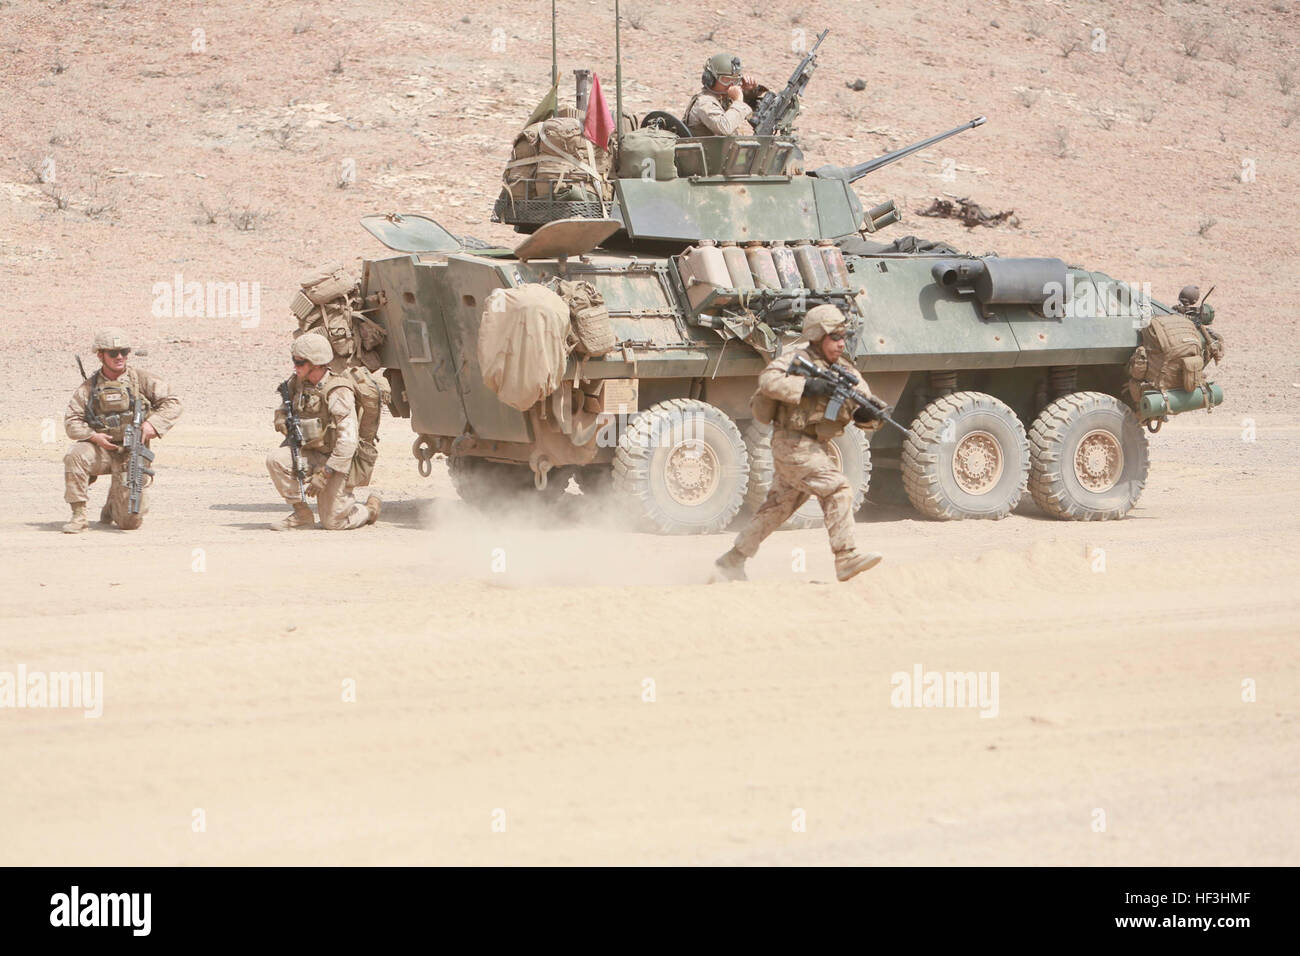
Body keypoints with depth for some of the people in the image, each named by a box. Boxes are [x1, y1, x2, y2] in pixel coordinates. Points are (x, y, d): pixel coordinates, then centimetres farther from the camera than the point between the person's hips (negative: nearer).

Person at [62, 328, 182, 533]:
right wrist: (94, 436, -18)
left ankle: (113, 504, 28)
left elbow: (172, 403, 0)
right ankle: (79, 515, -20)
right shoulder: (88, 388, 5)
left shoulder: (141, 380, 2)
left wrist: (152, 423, -17)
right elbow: (72, 422, 2)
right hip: (101, 450, 1)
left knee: (130, 521, -11)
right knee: (74, 456, -34)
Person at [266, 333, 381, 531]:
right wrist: (281, 418, -7)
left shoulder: (339, 393, -22)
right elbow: (286, 405, 19)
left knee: (333, 522, -2)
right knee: (276, 459, -24)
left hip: (337, 462, -6)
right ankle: (301, 513, -8)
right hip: (310, 454, 6)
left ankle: (369, 510, 30)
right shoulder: (299, 383, -1)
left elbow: (347, 442, -25)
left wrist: (324, 474, -27)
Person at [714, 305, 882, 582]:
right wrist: (808, 386, -31)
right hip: (794, 444, -8)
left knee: (778, 506, 13)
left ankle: (732, 561, 21)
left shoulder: (844, 369, 10)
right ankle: (845, 558, -19)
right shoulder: (797, 358, -11)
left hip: (815, 446, 8)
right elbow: (768, 380, -26)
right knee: (837, 489, -19)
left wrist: (866, 414, -18)